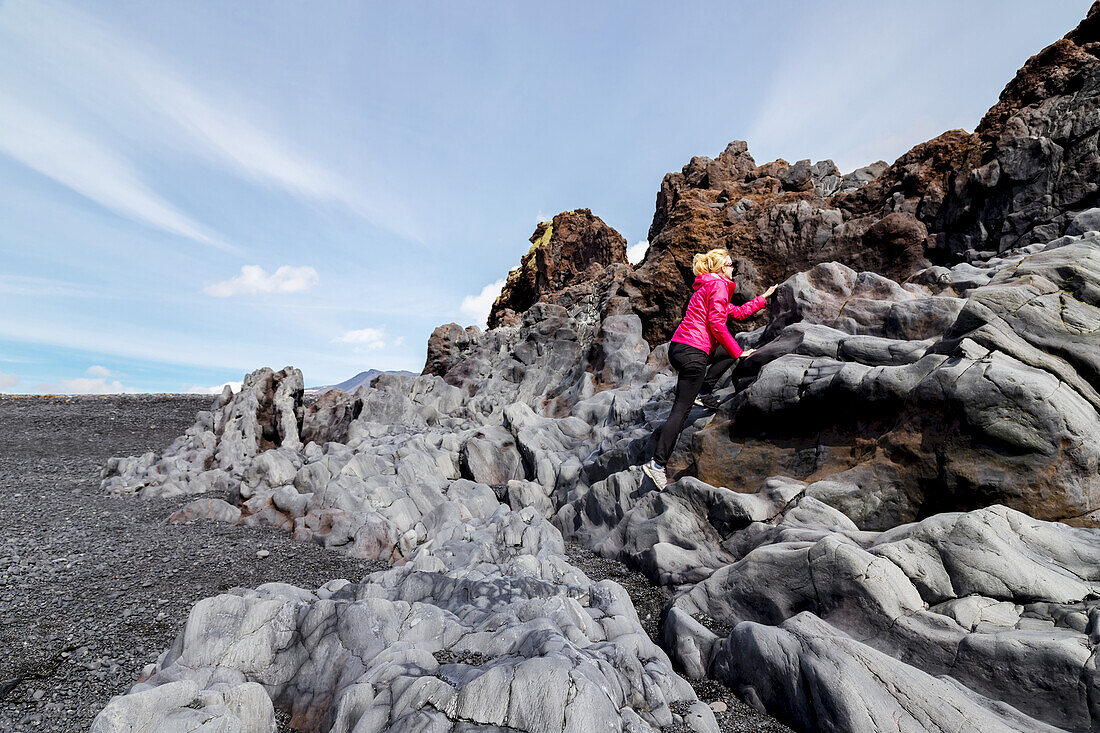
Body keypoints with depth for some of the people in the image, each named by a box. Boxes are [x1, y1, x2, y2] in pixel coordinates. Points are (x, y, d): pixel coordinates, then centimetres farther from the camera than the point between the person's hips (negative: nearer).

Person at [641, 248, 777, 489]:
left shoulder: (707, 286, 26)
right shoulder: (718, 285, -4)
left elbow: (738, 313, 35)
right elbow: (717, 324, -14)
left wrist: (763, 298, 41)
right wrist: (738, 352, -4)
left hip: (678, 348, 10)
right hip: (692, 353, -10)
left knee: (729, 352, 27)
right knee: (681, 410, -9)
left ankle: (703, 393, 13)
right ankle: (657, 464, -10)